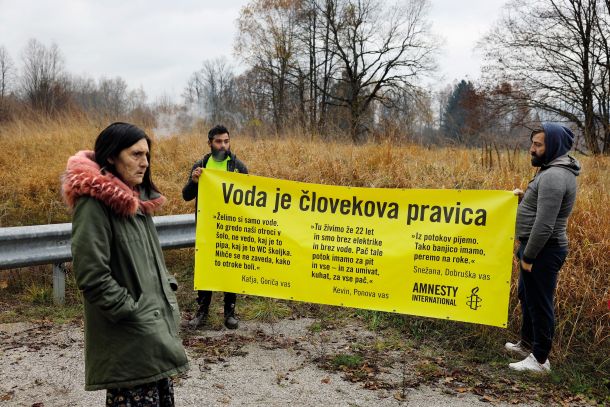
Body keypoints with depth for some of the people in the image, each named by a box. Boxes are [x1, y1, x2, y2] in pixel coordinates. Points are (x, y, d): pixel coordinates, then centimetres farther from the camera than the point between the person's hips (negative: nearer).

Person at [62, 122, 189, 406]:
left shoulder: (137, 199, 13)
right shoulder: (93, 203, -15)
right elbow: (91, 276, -20)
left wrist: (168, 291, 11)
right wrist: (132, 313, -17)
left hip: (156, 324, 9)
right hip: (128, 339, -9)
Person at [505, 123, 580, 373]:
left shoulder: (553, 176, -23)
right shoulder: (558, 170, 11)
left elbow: (544, 225, -26)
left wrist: (528, 256, -20)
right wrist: (525, 197, 5)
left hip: (543, 250, -11)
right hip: (543, 248, 11)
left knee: (539, 303, -1)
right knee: (527, 296, 23)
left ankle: (539, 360, 11)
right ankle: (528, 344, 38)